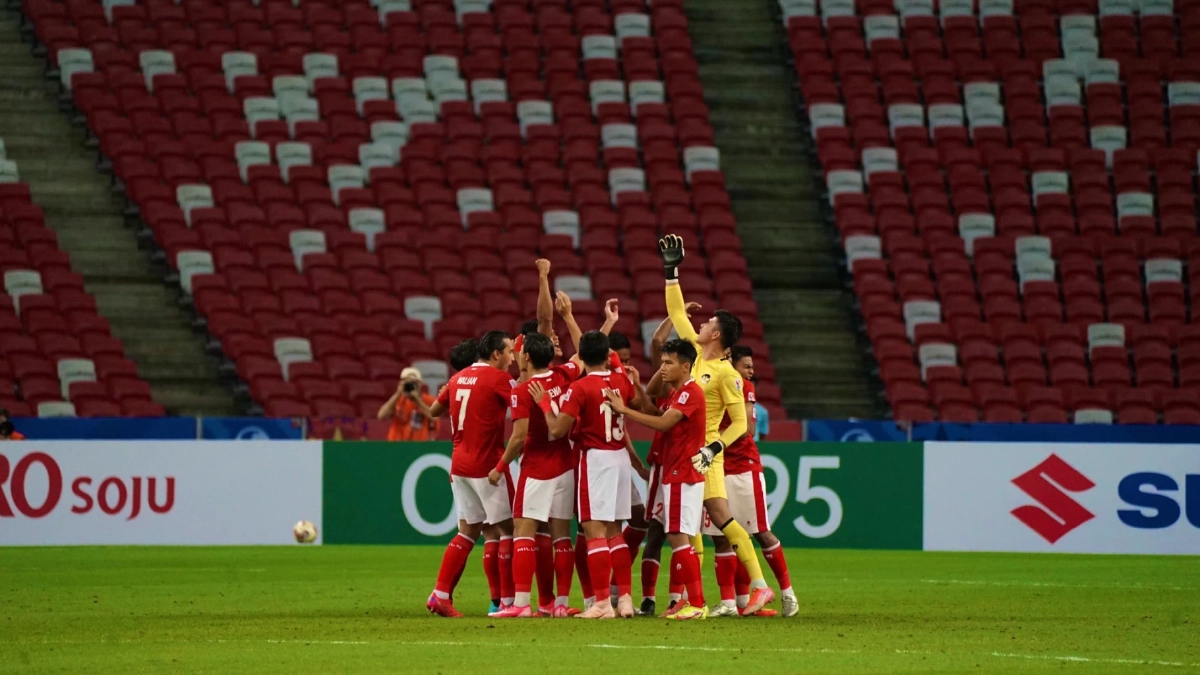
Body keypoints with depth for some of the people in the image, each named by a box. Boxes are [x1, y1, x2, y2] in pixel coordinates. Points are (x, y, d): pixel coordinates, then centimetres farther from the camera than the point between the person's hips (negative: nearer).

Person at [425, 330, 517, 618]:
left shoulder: (458, 378, 11)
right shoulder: (497, 378, -10)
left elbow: (434, 410, 22)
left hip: (459, 464, 7)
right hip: (487, 464, -7)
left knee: (469, 531, 13)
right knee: (506, 529, 1)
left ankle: (440, 595, 6)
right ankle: (507, 601, -1)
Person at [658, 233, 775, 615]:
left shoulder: (726, 373, -13)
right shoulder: (699, 354, 8)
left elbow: (740, 422, -14)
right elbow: (678, 314, 18)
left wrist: (714, 448, -25)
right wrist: (671, 271, 16)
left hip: (704, 455, -8)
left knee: (721, 517, -14)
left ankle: (759, 586, -14)